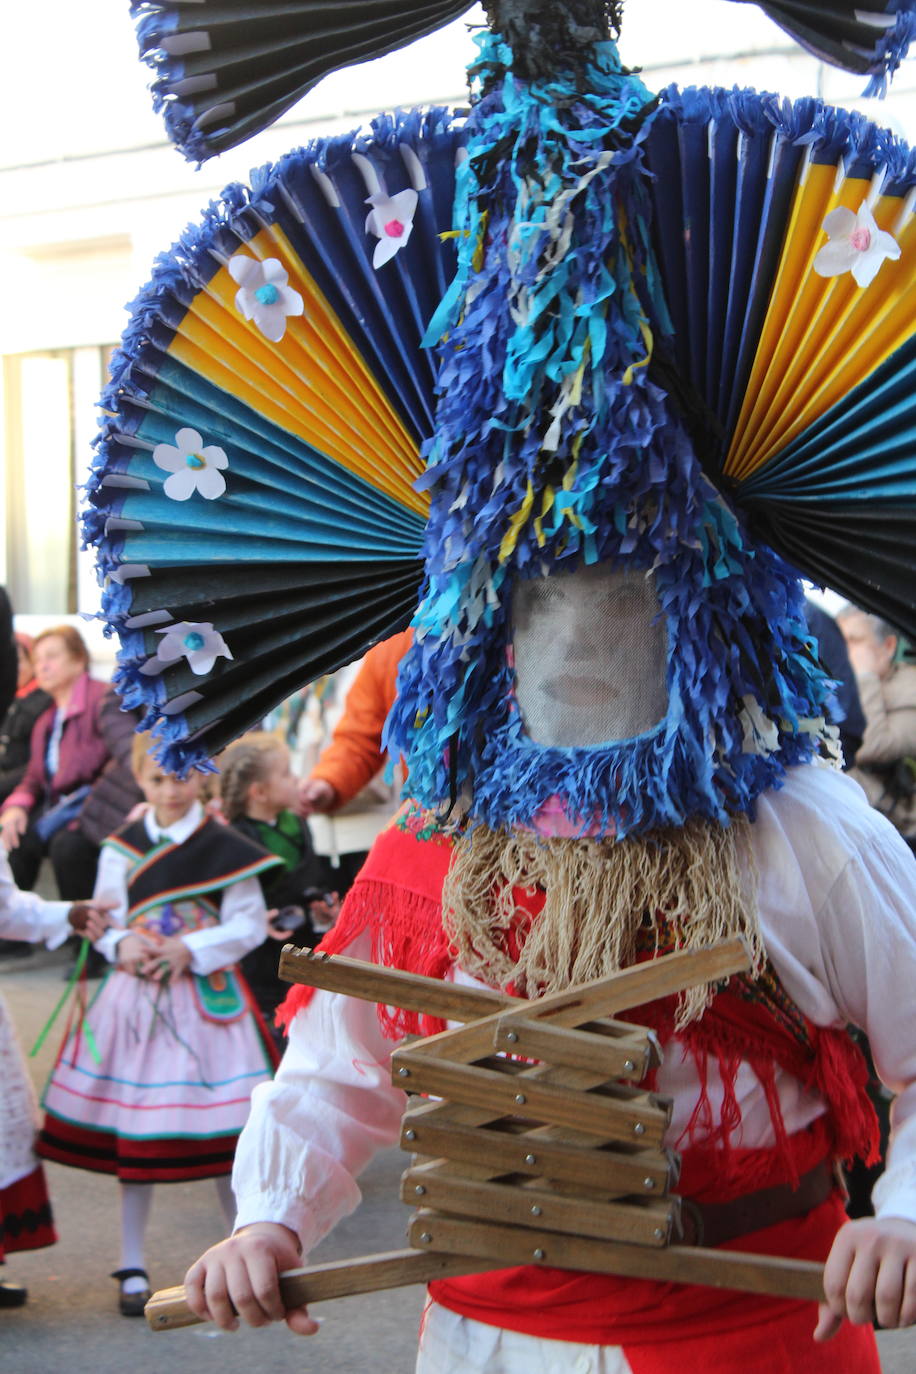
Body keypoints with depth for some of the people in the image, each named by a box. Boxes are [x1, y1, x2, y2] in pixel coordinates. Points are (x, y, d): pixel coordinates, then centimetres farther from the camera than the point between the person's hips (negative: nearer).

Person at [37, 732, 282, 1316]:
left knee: (226, 1132, -1)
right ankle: (133, 1267, 20)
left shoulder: (227, 847, -4)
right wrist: (122, 945, -12)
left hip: (208, 998, -3)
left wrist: (190, 949, -17)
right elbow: (103, 922, 9)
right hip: (136, 998, 3)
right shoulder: (121, 848, 5)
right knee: (131, 1131, 7)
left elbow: (249, 923, -6)